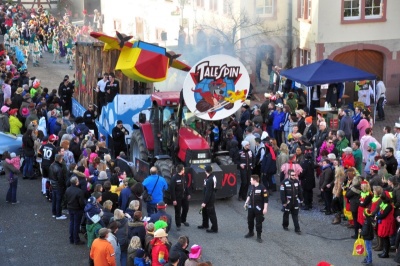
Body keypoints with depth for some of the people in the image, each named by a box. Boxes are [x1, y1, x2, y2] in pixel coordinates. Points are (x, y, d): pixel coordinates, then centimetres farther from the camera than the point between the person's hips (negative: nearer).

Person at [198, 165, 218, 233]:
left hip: (210, 199, -10)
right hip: (210, 197, 10)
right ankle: (205, 225, 40)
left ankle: (214, 228, 12)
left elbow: (208, 192, -26)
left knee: (211, 213, 2)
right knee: (204, 211, 24)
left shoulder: (209, 180, -29)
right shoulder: (212, 176, 0)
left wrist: (204, 202, -19)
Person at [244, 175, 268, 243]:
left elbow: (266, 199, -16)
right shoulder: (252, 187, 0)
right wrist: (246, 203, 18)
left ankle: (259, 236, 12)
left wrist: (265, 208, -17)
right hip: (251, 207, 6)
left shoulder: (262, 188, -18)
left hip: (258, 208, -6)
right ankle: (251, 232, 38)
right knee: (250, 220, 17)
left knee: (258, 222, 2)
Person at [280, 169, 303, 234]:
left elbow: (300, 191, 8)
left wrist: (301, 199, 11)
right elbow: (282, 193, -17)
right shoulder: (284, 182, -18)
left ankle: (297, 229, 9)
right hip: (288, 202, -3)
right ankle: (285, 226, 36)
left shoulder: (297, 181, -2)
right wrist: (284, 202, -17)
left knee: (295, 215, 6)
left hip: (295, 201, 3)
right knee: (286, 214, 15)